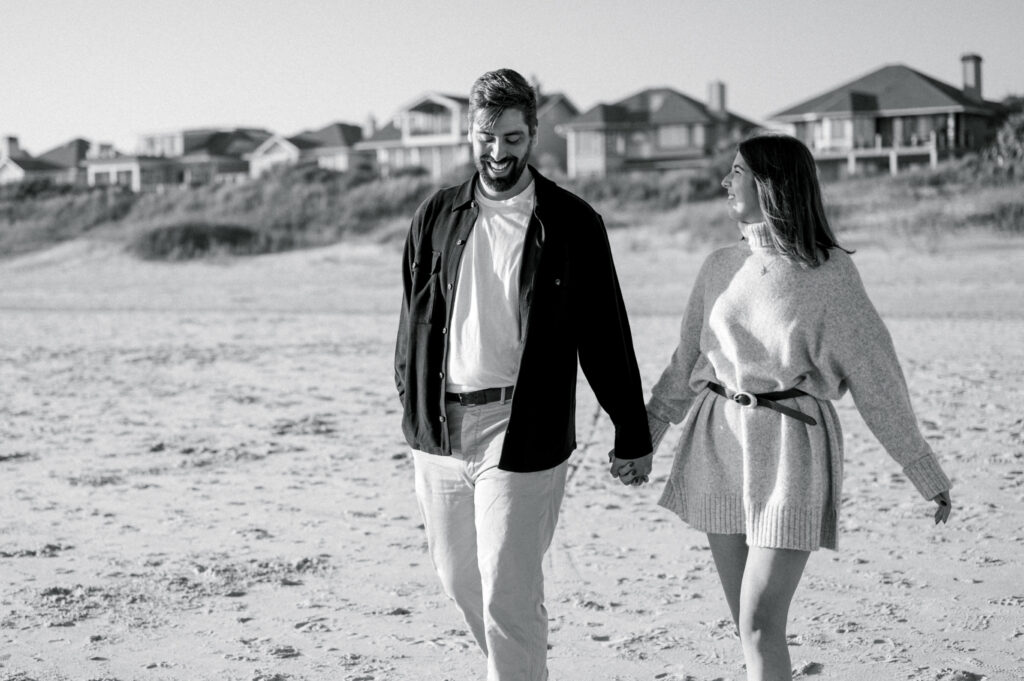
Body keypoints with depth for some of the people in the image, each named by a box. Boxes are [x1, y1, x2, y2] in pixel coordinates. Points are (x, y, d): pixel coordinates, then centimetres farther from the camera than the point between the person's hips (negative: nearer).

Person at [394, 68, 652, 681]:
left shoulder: (572, 223, -1)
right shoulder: (437, 216, 8)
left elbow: (606, 335, 2)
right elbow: (416, 317, 15)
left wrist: (633, 434, 3)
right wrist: (414, 405, 9)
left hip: (521, 432, -4)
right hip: (441, 427, 5)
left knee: (509, 595, -7)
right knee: (458, 577, 15)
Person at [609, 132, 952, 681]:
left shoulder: (830, 275, -8)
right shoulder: (721, 268, 7)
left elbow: (875, 376, -3)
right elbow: (686, 365, 16)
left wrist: (927, 475, 2)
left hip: (790, 449, -5)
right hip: (718, 443, 5)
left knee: (760, 624, -11)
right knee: (747, 619, 10)